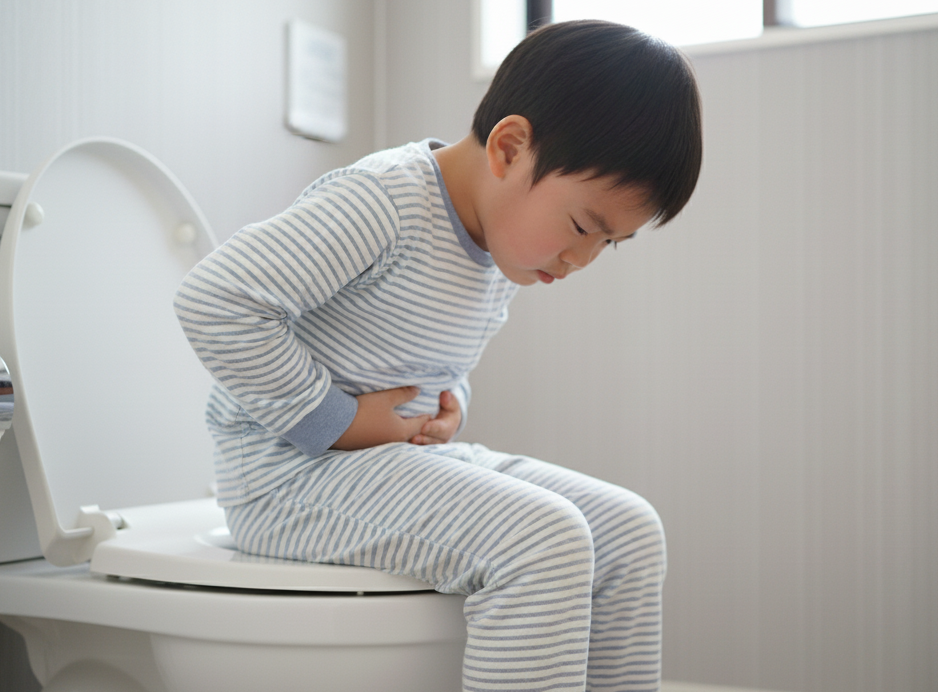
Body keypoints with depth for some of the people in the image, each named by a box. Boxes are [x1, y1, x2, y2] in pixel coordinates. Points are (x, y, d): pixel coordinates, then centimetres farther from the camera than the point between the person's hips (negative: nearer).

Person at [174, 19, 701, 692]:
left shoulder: (508, 240, 9)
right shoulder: (383, 202, -21)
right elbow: (214, 299, -27)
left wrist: (450, 405, 2)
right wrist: (335, 422, -23)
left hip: (412, 459, 9)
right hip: (293, 473, -9)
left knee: (630, 531, -2)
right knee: (541, 542, -28)